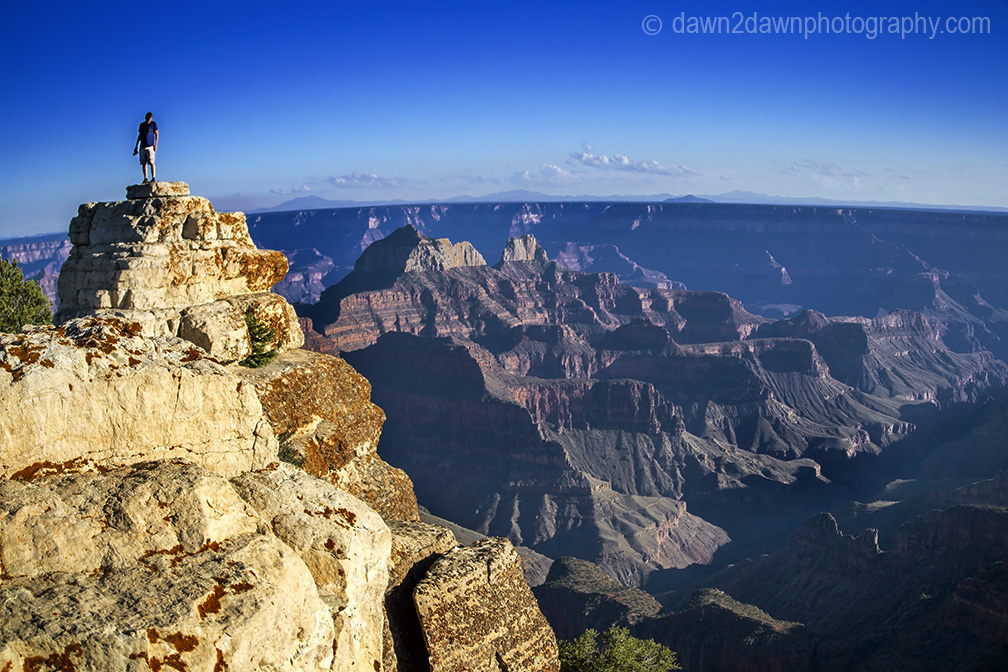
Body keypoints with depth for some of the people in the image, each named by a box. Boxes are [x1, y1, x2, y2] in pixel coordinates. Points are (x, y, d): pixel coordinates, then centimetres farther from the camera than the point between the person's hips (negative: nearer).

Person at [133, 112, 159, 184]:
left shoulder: (153, 124, 3)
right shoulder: (141, 125, 15)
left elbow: (156, 134, 1)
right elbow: (139, 136, 18)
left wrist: (155, 144, -9)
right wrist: (136, 146, 15)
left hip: (150, 146, -4)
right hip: (142, 147, 4)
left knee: (151, 162, -10)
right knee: (143, 163, 1)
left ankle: (153, 178, -6)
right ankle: (145, 179, 4)